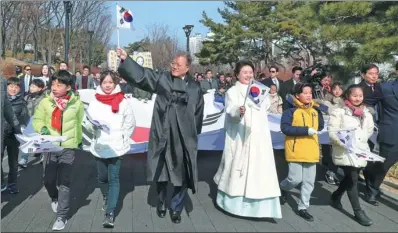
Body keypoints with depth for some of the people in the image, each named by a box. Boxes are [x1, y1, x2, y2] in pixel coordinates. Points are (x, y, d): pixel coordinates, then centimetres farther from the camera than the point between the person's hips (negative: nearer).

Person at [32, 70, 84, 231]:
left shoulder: (77, 103, -4)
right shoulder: (45, 102, -2)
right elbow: (37, 119, 3)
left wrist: (80, 140, 18)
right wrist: (42, 129, -18)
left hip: (68, 147, -2)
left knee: (64, 182, 0)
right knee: (48, 179, 8)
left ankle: (62, 216, 13)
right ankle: (54, 198, 42)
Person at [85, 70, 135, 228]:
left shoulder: (123, 102, -5)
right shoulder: (94, 102, 3)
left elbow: (130, 125, 0)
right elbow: (88, 124, 6)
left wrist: (121, 139, -3)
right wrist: (93, 126, -15)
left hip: (116, 147, -3)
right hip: (99, 147, 3)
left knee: (113, 179, -4)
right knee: (102, 178, 15)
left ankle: (110, 212, -1)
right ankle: (106, 199, 42)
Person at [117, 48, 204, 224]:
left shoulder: (194, 88, 6)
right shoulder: (162, 79, 1)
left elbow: (198, 113, 11)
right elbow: (141, 74, -8)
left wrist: (194, 133, 10)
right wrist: (126, 59, -22)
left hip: (184, 138, 1)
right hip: (163, 136, -1)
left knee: (182, 175, 5)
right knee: (161, 171, 12)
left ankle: (176, 208, 24)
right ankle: (161, 202, 35)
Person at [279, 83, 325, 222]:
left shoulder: (315, 111, 9)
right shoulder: (291, 111, -9)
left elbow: (320, 126, 21)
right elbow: (285, 128, -20)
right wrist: (306, 130, -22)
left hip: (311, 151, 6)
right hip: (296, 151, -6)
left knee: (309, 182, 8)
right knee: (296, 179, -5)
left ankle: (303, 208, 21)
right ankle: (282, 188, 28)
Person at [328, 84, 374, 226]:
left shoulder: (366, 114, 9)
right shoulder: (339, 112, -9)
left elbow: (370, 131, 20)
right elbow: (332, 132, -14)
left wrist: (362, 142, 8)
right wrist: (344, 143, -24)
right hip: (345, 152, -6)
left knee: (349, 178, 17)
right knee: (352, 180, -5)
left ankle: (336, 196, 41)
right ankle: (358, 212, 6)